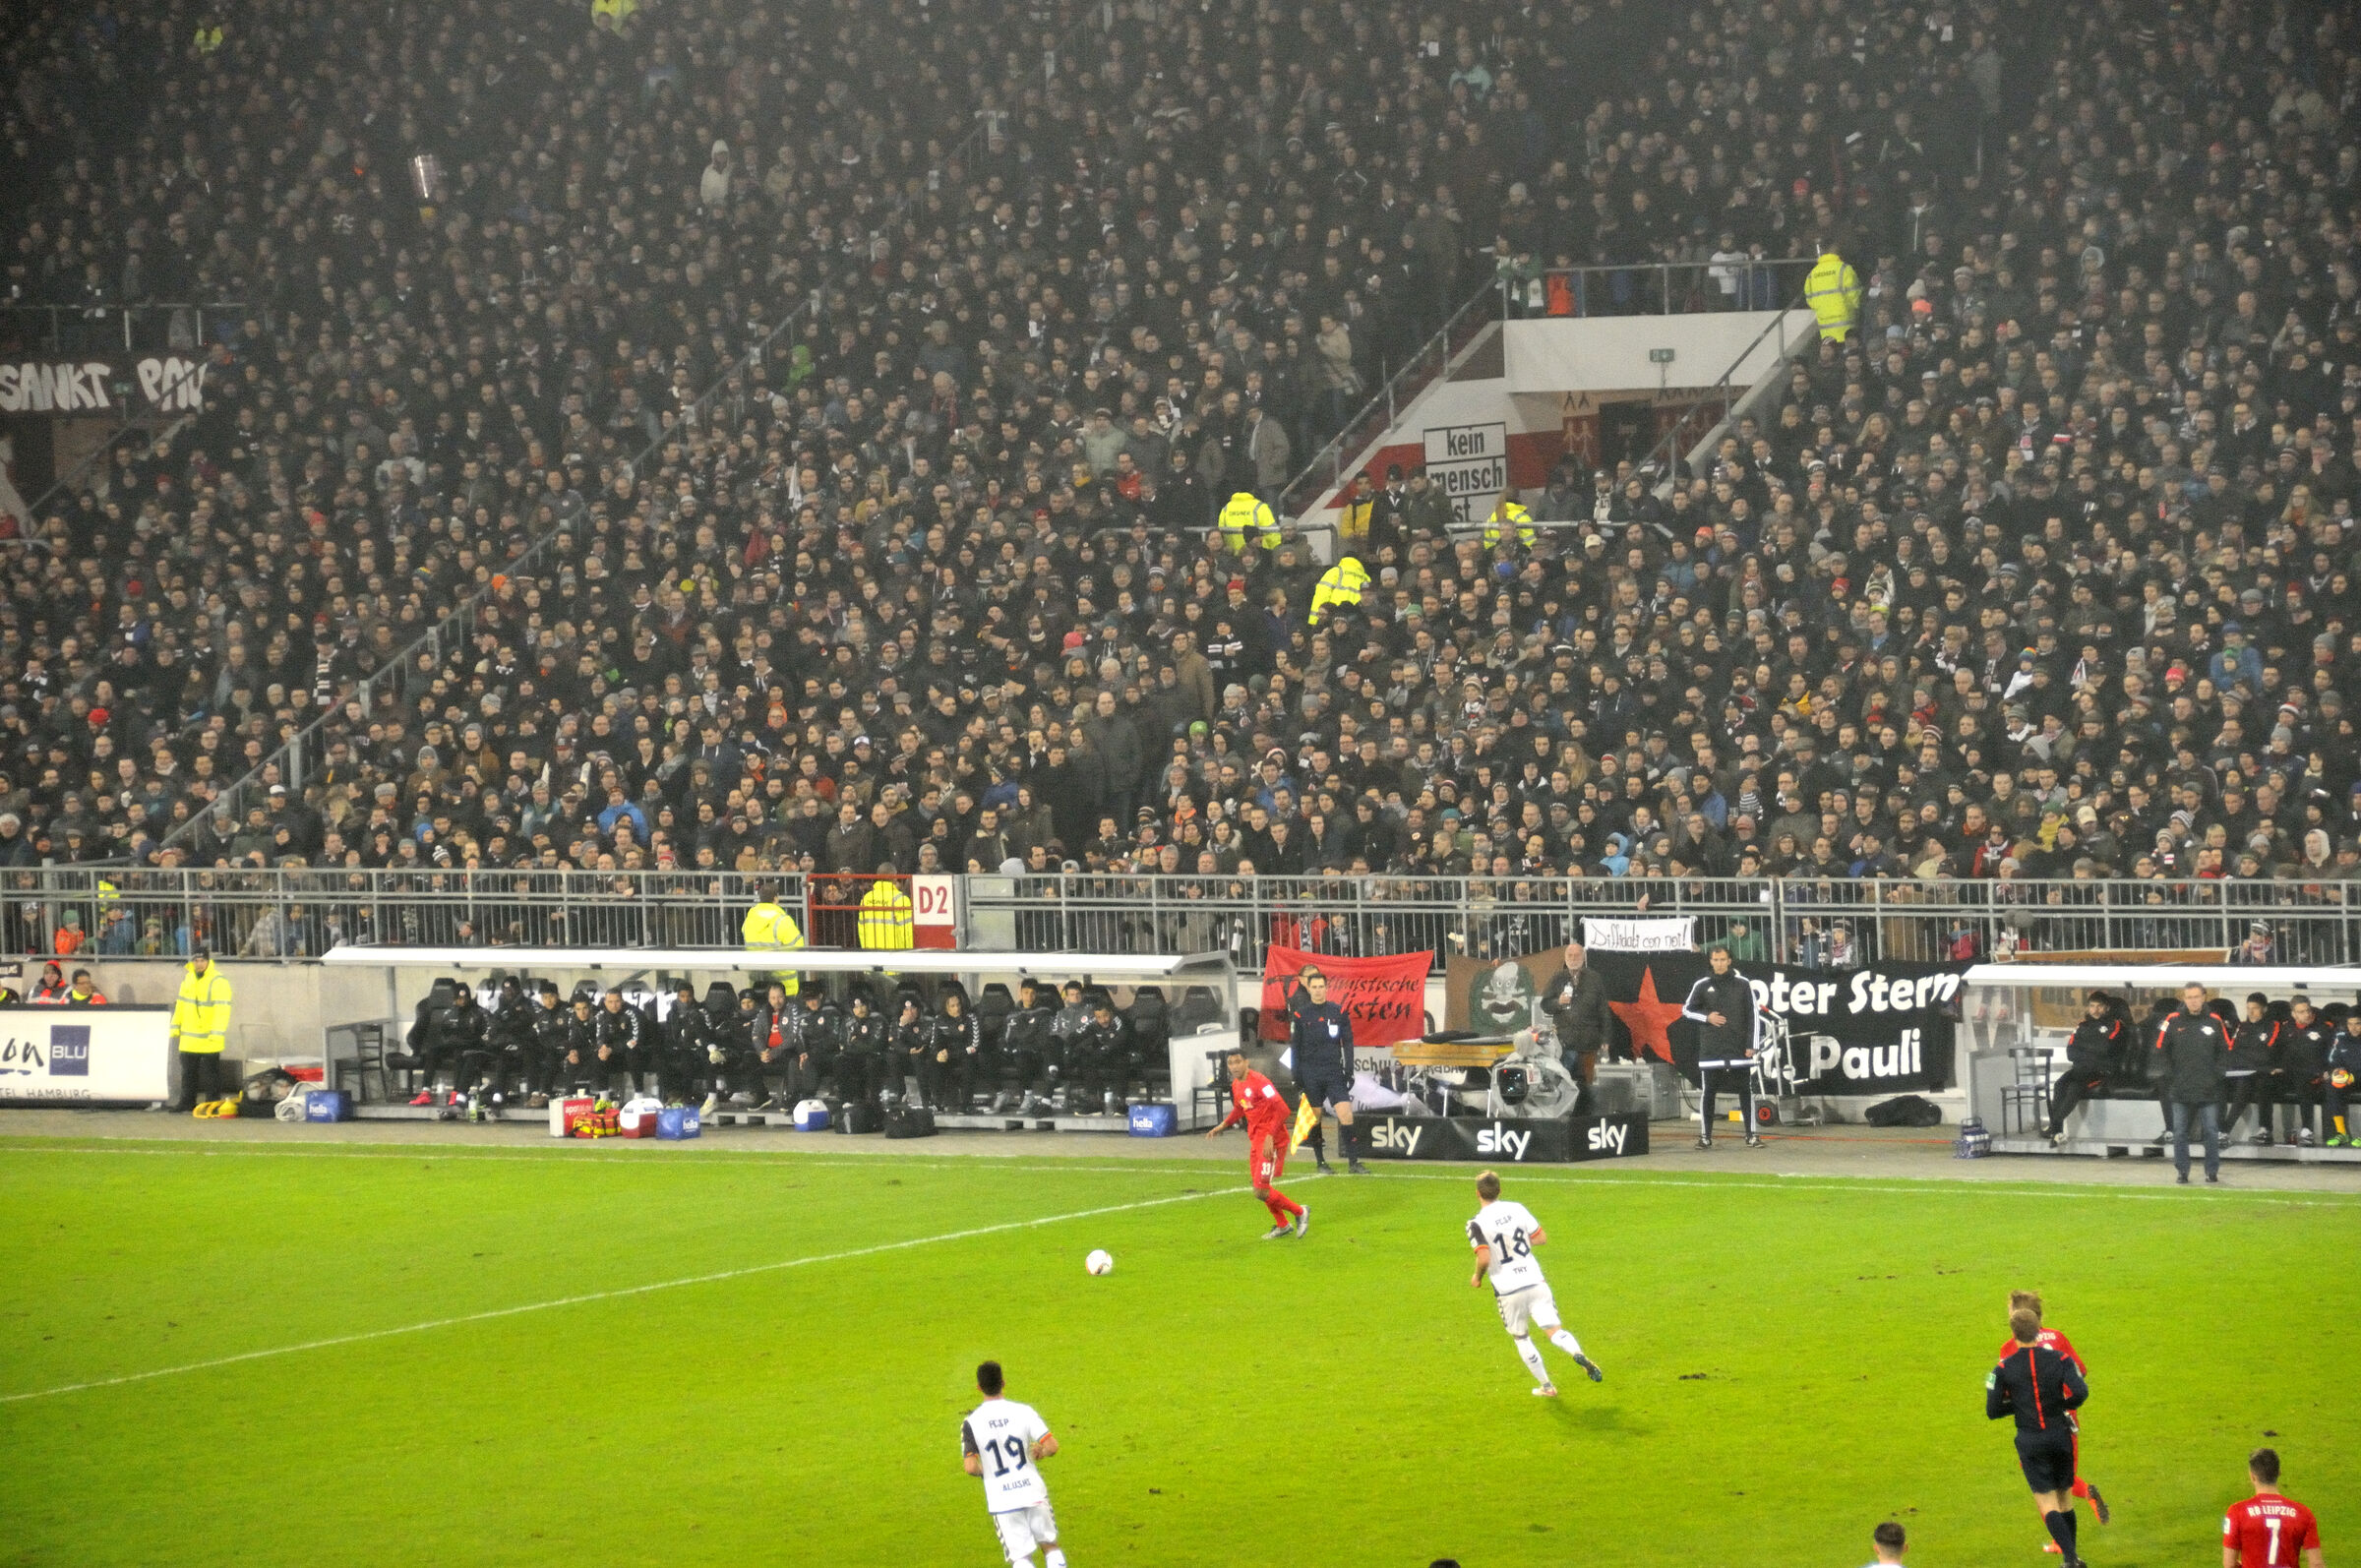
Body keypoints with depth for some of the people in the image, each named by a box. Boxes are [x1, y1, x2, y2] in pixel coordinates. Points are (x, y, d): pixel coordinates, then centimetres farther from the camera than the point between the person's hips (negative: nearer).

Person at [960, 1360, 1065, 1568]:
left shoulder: (971, 1423, -7)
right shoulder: (1024, 1412, -6)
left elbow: (970, 1467, -15)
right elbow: (1052, 1446, -11)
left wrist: (983, 1472, 8)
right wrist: (1040, 1452, 12)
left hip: (1001, 1501, -1)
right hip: (1033, 1491, 1)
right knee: (1049, 1545, 17)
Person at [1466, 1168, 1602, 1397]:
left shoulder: (1477, 1224, -9)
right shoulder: (1517, 1209, 4)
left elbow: (1484, 1258, -20)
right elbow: (1541, 1237, 10)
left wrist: (1477, 1277, 1)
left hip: (1508, 1290, -2)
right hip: (1535, 1282, 2)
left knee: (1521, 1338, 18)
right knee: (1554, 1330, 0)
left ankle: (1546, 1386, 23)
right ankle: (1579, 1355, -30)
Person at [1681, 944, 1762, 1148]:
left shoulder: (1742, 984, 2)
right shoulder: (1702, 985, 3)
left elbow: (1752, 1015, 3)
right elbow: (1686, 1010, 11)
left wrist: (1751, 1045, -3)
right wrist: (1707, 1017, -7)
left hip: (1739, 1048, 0)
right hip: (1711, 1050, 0)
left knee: (1746, 1091, 0)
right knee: (1707, 1092, 1)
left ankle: (1752, 1135, 6)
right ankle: (1705, 1136, 8)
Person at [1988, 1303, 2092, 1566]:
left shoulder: (2004, 1368, -5)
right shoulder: (2058, 1359, -3)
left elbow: (1992, 1411, -5)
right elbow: (2080, 1392, -15)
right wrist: (2061, 1406, 4)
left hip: (2030, 1442, -2)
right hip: (2060, 1435, 2)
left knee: (2047, 1502, -3)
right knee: (2065, 1498, 17)